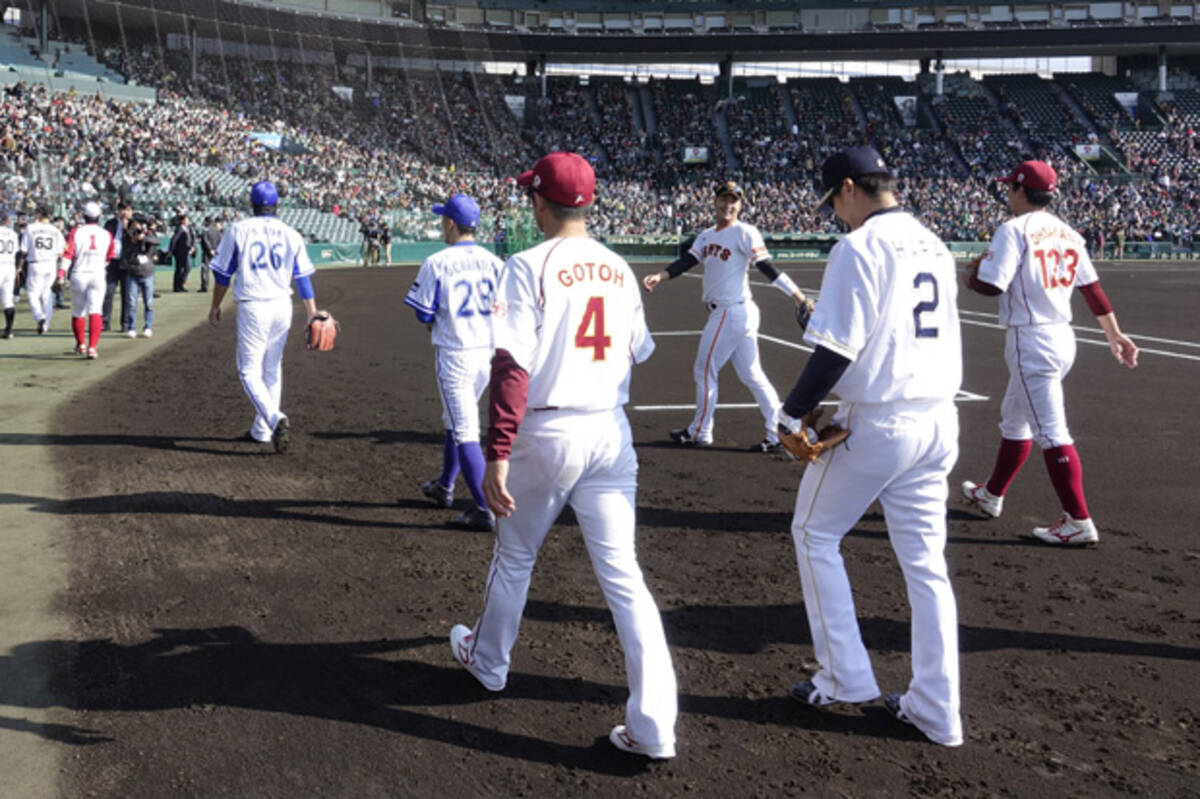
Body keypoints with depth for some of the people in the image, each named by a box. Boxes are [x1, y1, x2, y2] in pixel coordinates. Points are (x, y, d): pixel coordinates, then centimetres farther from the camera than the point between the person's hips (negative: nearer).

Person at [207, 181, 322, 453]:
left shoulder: (237, 230, -3)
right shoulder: (291, 235, 4)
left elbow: (223, 274, 1)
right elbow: (303, 279, 2)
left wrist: (215, 307, 14)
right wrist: (313, 317, 4)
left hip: (252, 308, -4)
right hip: (282, 307, 4)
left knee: (249, 371, 0)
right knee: (272, 369, 16)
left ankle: (276, 419, -23)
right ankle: (262, 430, 23)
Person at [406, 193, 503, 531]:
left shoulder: (437, 263, -10)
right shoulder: (493, 262, 3)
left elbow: (424, 315, -8)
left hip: (454, 354, -6)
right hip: (489, 352, 6)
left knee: (464, 431, -2)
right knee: (455, 421, 24)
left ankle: (485, 509, -7)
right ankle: (444, 487, 39)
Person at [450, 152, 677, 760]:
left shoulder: (531, 267, -10)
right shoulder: (619, 269, 7)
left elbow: (512, 367, -18)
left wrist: (497, 455, -19)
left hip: (547, 432, -4)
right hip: (610, 430, 4)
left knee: (514, 555, 19)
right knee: (623, 574, 2)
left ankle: (487, 661, 41)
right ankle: (653, 725, -2)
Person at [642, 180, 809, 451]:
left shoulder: (745, 233, -9)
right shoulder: (707, 235, 15)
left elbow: (767, 267, -15)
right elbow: (687, 261, 6)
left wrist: (798, 295, -22)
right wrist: (660, 276, -11)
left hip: (732, 312, -8)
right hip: (724, 313, 8)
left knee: (705, 369, 2)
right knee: (751, 374, 9)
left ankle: (699, 433, 16)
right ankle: (778, 431, 12)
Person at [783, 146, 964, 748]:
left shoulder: (860, 248, -13)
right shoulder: (934, 246, 13)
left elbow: (836, 349, -19)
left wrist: (794, 411, -7)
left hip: (875, 422, -8)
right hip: (938, 420, 8)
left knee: (814, 535, 12)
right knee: (926, 562, 11)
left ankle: (846, 678, 14)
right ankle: (937, 712, 14)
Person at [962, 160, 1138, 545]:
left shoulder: (1014, 230, -13)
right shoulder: (1066, 232, 10)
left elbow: (990, 285, -20)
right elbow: (1092, 287, 11)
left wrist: (969, 277, 2)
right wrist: (1114, 332, 14)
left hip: (1031, 343, -9)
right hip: (1062, 339, 9)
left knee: (1051, 433, -8)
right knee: (1014, 419, 23)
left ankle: (1079, 522, -8)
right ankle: (991, 495, 38)